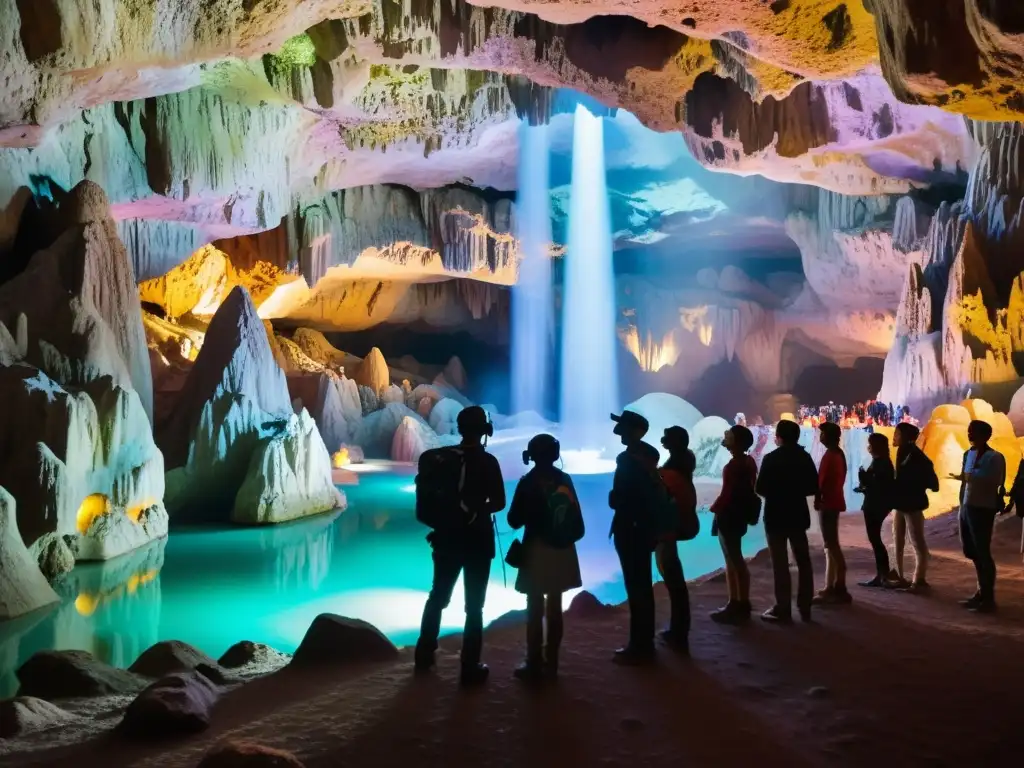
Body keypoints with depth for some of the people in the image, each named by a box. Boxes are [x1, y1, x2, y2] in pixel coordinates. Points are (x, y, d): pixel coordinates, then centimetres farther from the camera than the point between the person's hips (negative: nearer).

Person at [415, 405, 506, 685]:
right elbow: (498, 502, -10)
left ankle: (425, 656, 30)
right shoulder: (487, 461, -13)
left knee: (438, 596, 20)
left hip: (447, 537, 4)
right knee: (474, 604, 5)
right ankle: (470, 668, 9)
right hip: (477, 540, -4)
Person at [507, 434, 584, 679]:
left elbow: (514, 521, -6)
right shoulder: (565, 479, 2)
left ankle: (534, 666, 6)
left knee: (535, 609, 2)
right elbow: (577, 520, 7)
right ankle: (551, 662, 19)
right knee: (554, 607, 12)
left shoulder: (529, 482, -11)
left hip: (538, 551, -5)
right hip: (562, 551, 5)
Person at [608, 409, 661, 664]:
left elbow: (618, 498, -22)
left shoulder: (627, 459, -18)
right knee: (643, 586, 15)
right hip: (644, 527, 10)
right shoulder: (648, 455, 11)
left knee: (635, 587, -4)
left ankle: (639, 646, 2)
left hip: (629, 529, -10)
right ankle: (644, 642, 24)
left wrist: (613, 499, -4)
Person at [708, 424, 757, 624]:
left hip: (729, 516, -10)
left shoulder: (734, 465, -20)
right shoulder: (747, 461, 10)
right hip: (737, 514, 10)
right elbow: (750, 489, 15)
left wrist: (714, 508, -6)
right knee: (733, 559, 15)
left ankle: (740, 607, 3)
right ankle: (736, 603, 21)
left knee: (735, 561, -3)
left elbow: (726, 494, -22)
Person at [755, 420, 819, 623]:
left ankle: (783, 609, 1)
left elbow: (761, 489, -14)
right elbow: (814, 487, 2)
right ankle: (805, 607, 17)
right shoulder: (804, 457, 2)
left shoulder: (771, 458, -13)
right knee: (803, 561, 13)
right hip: (798, 515, 5)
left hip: (776, 516, -5)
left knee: (780, 563, -1)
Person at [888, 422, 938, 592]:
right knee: (898, 542, 12)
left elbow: (928, 478, -19)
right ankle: (901, 578, 19)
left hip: (912, 504, -10)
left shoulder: (914, 455, -16)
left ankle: (920, 580, 3)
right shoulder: (903, 452, 11)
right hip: (902, 504, 10)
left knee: (918, 542, -2)